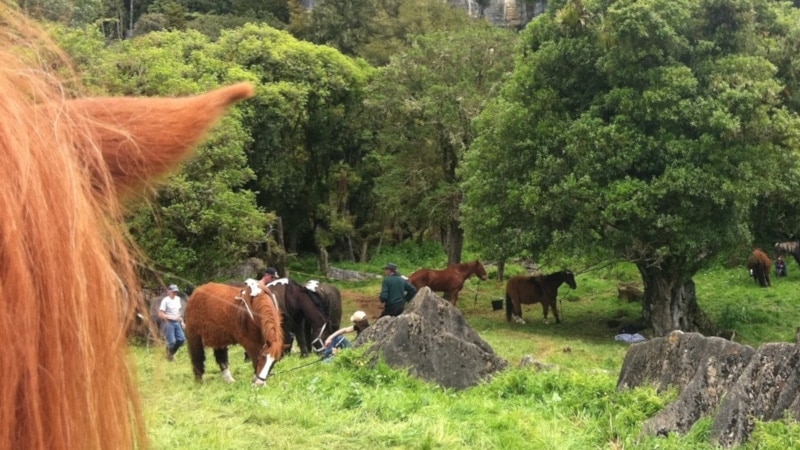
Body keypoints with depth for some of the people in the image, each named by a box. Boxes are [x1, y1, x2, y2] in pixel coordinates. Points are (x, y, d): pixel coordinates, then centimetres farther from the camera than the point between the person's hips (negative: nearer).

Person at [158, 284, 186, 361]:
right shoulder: (165, 300, -14)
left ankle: (171, 353, 23)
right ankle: (169, 355, 16)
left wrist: (182, 321, 10)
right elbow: (160, 314, -16)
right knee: (172, 341, -10)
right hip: (168, 323, -7)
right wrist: (172, 317, -22)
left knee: (181, 339, 2)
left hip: (177, 322, 7)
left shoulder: (178, 299, 9)